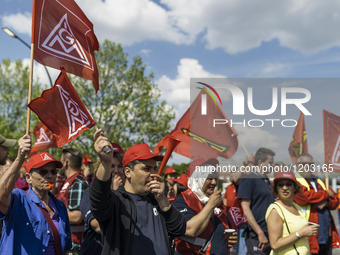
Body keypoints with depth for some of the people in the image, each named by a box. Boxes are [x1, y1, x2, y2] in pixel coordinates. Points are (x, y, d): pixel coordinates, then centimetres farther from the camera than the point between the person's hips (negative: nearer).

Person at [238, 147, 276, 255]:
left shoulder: (267, 181, 17)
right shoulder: (248, 180, -9)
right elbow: (245, 209, -15)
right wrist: (260, 233, -19)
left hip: (270, 234, 8)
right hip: (256, 235, -8)